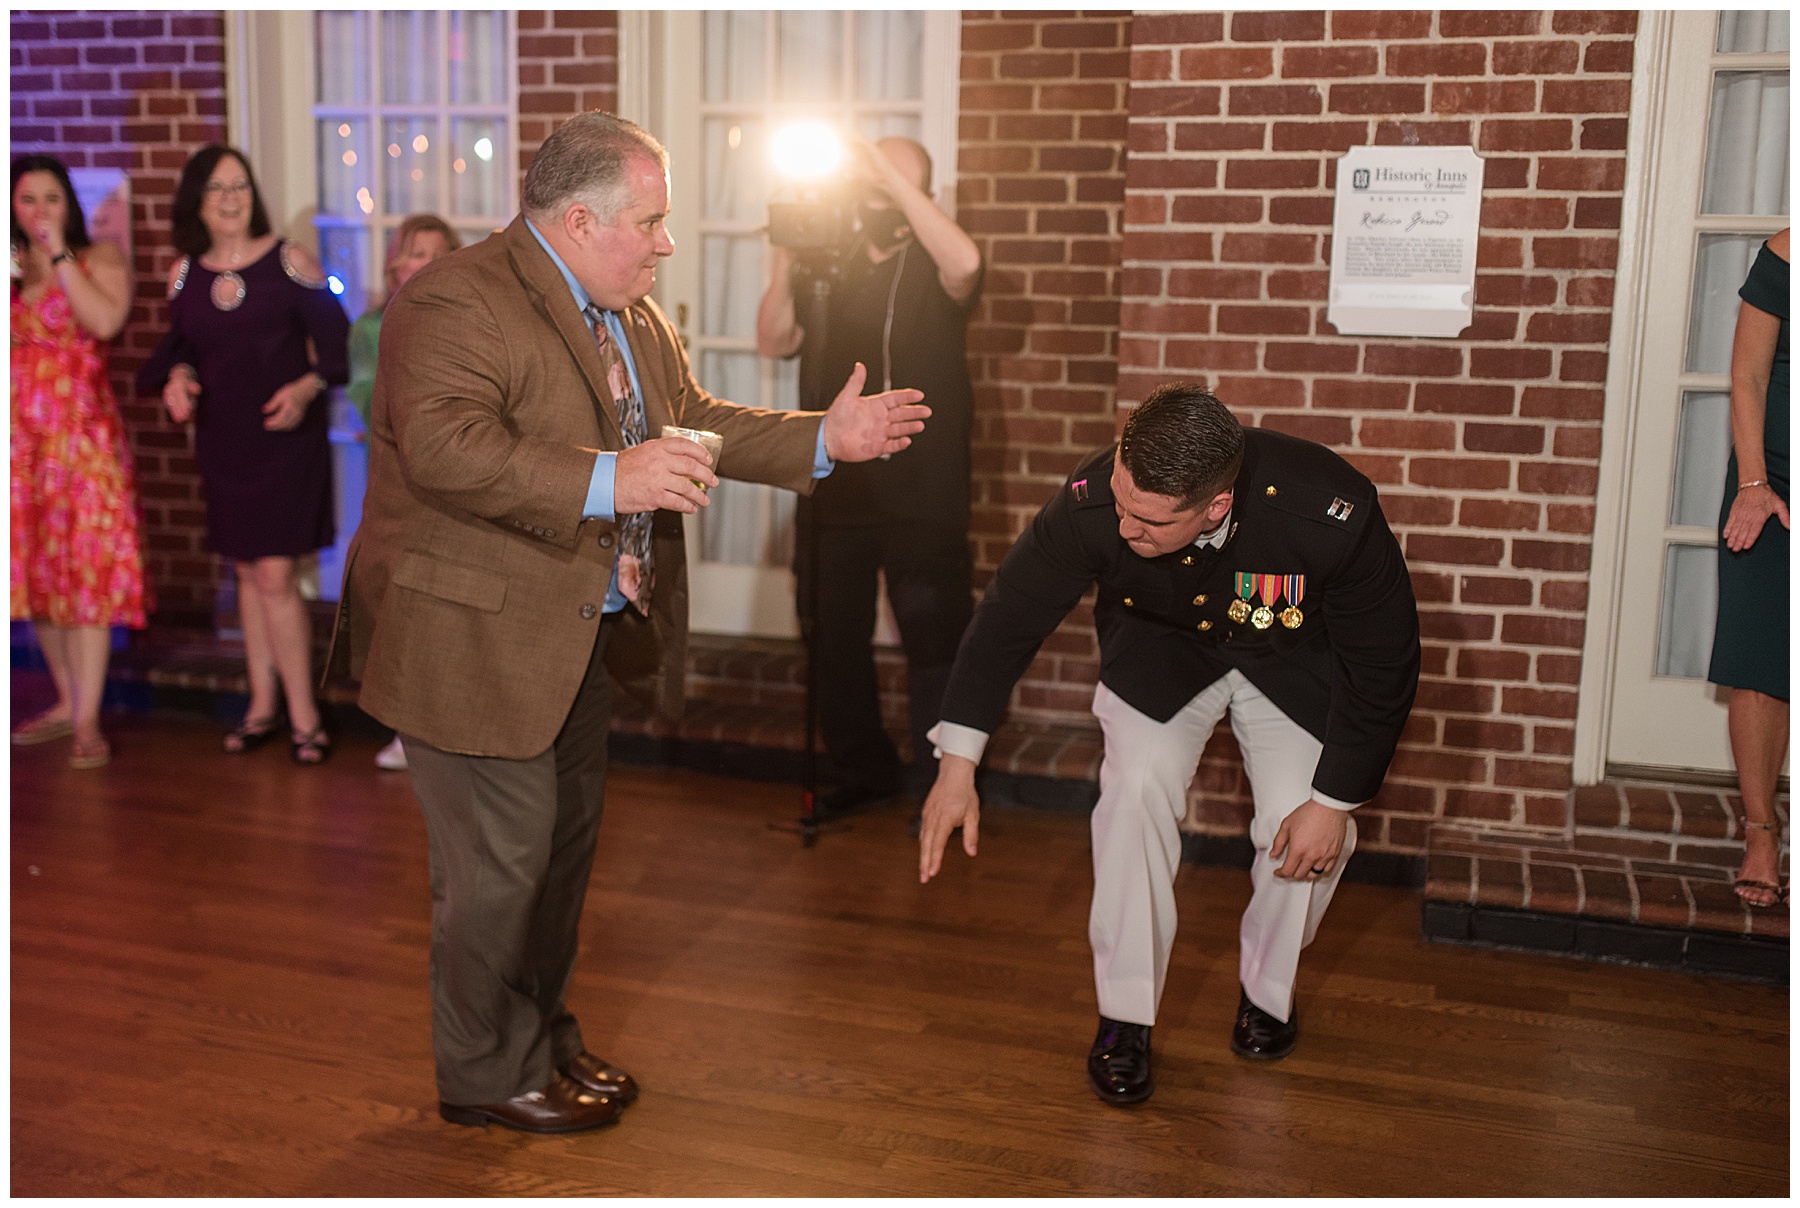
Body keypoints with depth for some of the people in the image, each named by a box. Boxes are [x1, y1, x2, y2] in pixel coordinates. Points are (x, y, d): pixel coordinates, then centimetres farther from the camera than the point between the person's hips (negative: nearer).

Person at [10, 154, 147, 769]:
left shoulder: (100, 258, 2)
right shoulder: (11, 264, 14)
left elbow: (106, 322, -18)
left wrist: (59, 255, -13)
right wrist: (16, 274, -5)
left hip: (82, 432, -5)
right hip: (22, 437, 5)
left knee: (85, 567, -7)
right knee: (35, 569, 9)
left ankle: (87, 720, -5)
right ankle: (68, 700, 22)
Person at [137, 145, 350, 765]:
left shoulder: (288, 260, -5)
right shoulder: (184, 272, 6)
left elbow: (332, 339, -4)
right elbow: (180, 348, 16)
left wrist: (305, 389, -20)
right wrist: (176, 378, -5)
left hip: (286, 436, -4)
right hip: (222, 440, 4)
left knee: (275, 576, -8)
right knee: (249, 574, 13)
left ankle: (303, 712, 5)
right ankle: (263, 703, 25)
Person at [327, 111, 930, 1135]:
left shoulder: (633, 315, 11)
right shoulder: (458, 302, -19)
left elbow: (696, 421, 15)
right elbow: (444, 446, -32)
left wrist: (825, 438, 4)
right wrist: (607, 480, -40)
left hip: (581, 639, 9)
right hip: (475, 640, -9)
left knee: (566, 842, 20)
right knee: (502, 860, 1)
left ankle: (545, 1036, 39)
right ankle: (489, 1071, 23)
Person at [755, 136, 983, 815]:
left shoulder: (933, 267, 1)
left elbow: (966, 264, -25)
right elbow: (775, 343, 4)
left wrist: (893, 177, -23)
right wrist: (786, 262, -10)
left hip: (922, 494, -4)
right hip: (835, 485, 4)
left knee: (934, 637, -1)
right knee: (833, 633, 12)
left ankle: (943, 784, 12)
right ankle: (863, 771, 28)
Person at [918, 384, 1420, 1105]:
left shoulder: (1331, 515, -39)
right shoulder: (1092, 502, -35)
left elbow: (1383, 663, -21)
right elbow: (1010, 615, -18)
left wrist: (1335, 801, -18)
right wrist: (957, 765, -19)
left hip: (1293, 659, 0)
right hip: (1160, 643, 1)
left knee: (1310, 834, -13)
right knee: (1137, 788, -20)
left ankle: (1266, 990, 19)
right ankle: (1125, 1018, -2)